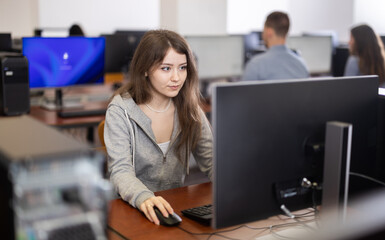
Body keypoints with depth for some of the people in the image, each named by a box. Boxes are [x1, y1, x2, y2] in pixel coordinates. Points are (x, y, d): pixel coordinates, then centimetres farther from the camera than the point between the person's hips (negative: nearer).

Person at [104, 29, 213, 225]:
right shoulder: (120, 111, -8)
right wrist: (144, 198, -37)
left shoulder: (188, 108, 4)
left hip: (177, 209, 2)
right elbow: (120, 171, -16)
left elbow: (212, 161, 4)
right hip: (134, 209, -1)